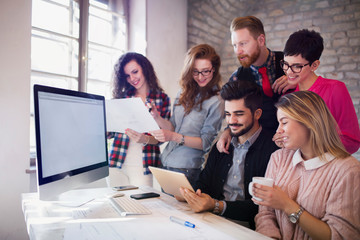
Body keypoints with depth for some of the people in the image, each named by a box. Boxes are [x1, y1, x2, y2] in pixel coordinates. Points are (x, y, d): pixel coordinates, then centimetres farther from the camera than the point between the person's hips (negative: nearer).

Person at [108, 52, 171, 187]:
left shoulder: (162, 98, 2)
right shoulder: (122, 96, 8)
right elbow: (110, 131, 9)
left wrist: (145, 139, -19)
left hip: (143, 165, -2)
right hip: (118, 161, 2)